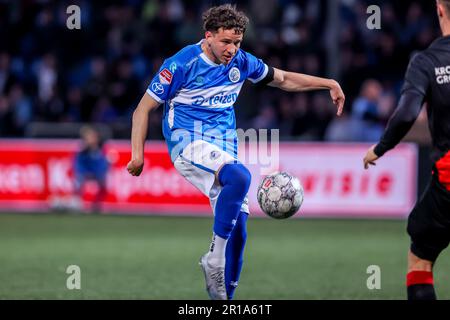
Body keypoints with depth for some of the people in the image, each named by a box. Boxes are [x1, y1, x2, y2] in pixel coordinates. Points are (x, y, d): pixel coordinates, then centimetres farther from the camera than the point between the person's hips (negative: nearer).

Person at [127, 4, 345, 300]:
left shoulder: (242, 62, 5)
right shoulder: (183, 64, -10)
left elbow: (283, 79, 22)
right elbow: (144, 109, -5)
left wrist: (329, 84, 16)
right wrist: (138, 155, -14)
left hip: (224, 151, 6)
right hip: (189, 143, -6)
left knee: (238, 229, -3)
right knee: (240, 176, -34)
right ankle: (214, 258, -25)